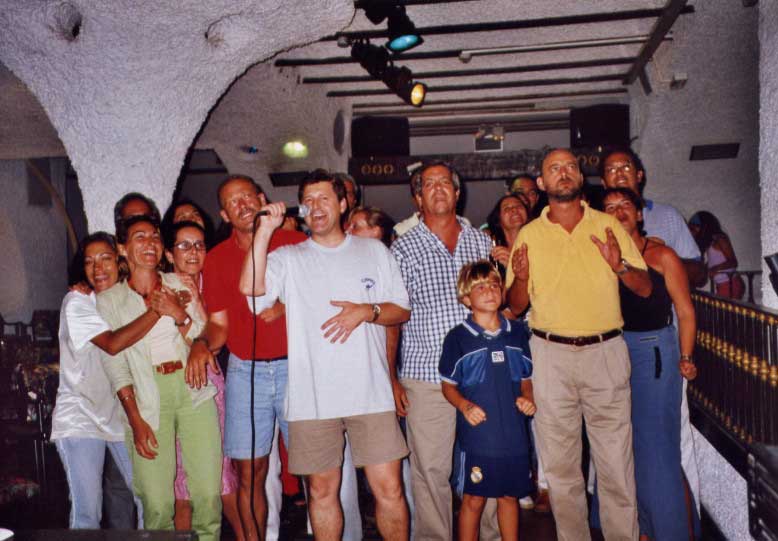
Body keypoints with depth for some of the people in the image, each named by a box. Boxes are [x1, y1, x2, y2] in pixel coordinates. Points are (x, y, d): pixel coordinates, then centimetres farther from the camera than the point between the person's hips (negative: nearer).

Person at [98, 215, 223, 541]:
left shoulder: (179, 285, 12)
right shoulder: (110, 300, 7)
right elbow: (114, 363, 1)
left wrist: (180, 315, -10)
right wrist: (135, 419, -7)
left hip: (195, 393, 2)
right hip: (147, 400, -1)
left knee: (208, 494, -3)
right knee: (157, 504, -5)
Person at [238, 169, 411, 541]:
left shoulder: (374, 251, 11)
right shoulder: (289, 258, 7)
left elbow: (401, 311, 10)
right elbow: (251, 287, -12)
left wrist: (366, 311, -9)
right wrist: (265, 230, -12)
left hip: (370, 393, 0)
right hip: (312, 396, 0)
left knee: (389, 488, 2)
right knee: (322, 491, 11)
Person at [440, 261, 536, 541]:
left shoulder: (516, 334, 7)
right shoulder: (458, 337, -5)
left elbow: (525, 378, 16)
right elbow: (448, 385, 0)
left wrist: (527, 399, -2)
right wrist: (465, 406, -16)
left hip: (513, 432, 4)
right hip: (476, 433, -3)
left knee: (509, 495, 16)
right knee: (473, 498, 6)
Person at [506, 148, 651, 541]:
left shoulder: (609, 226, 5)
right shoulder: (528, 235, 6)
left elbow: (646, 289, 4)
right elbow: (515, 307, 7)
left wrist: (619, 265, -16)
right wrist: (521, 278, -14)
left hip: (606, 351, 0)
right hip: (550, 356, 1)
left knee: (616, 461, 3)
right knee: (560, 464, 9)